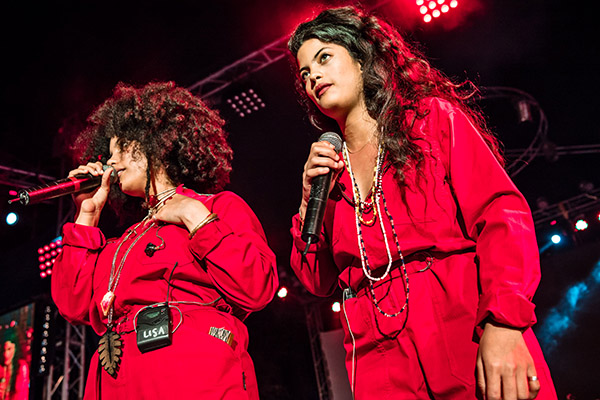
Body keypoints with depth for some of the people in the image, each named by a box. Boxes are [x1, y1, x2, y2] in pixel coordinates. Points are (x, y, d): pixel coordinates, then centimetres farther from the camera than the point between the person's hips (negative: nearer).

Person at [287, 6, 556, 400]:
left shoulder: (434, 117, 6)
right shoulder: (327, 169, 17)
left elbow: (501, 212, -6)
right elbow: (318, 281, 14)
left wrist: (504, 322, -19)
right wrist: (310, 199, 2)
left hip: (471, 337, -3)